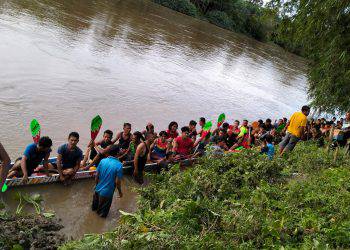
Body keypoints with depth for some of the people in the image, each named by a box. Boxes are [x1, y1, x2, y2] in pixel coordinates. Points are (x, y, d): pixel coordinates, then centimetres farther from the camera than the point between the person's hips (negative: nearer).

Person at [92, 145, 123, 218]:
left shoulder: (102, 161, -11)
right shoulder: (119, 165, -25)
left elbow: (96, 176, -2)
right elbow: (117, 182, -20)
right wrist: (120, 192, -3)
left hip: (98, 188, 5)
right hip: (107, 192, -5)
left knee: (96, 201, 35)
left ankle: (94, 208, 60)